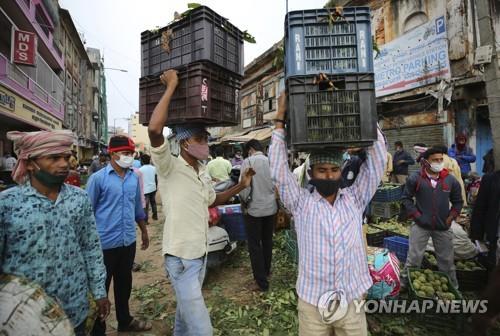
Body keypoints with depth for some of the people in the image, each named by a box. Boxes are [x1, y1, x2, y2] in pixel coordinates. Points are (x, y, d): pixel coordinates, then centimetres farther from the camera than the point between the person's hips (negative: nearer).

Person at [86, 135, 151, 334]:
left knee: (124, 283, 21)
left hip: (128, 241, 5)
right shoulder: (98, 178, -12)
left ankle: (125, 321, 41)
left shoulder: (134, 177, 3)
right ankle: (97, 329, 32)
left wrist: (144, 231, 16)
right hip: (105, 243, -5)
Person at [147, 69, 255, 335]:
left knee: (186, 311, 26)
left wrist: (241, 186, 10)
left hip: (200, 252, 8)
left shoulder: (203, 173, 7)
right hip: (180, 255, -8)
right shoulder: (169, 167, -16)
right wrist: (171, 87, -23)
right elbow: (154, 129, -32)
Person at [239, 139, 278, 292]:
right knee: (267, 241, 20)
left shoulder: (248, 162, -12)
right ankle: (266, 271, 37)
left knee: (254, 246, 6)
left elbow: (244, 187, -16)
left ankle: (261, 282, 12)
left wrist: (243, 200, 2)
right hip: (271, 207, 6)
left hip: (255, 209, -5)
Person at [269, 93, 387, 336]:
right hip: (312, 302, -1)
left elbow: (377, 161, -3)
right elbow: (278, 168, -14)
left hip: (352, 300, 2)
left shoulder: (355, 199, 0)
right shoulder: (301, 203, -7)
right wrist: (280, 117, -15)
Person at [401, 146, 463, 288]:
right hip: (421, 225, -3)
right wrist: (415, 215, -8)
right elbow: (406, 198, -1)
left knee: (447, 260, 18)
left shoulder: (451, 179, 0)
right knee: (414, 258, 3)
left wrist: (451, 217, 1)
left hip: (443, 227, 3)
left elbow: (458, 201, 12)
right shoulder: (415, 178, -8)